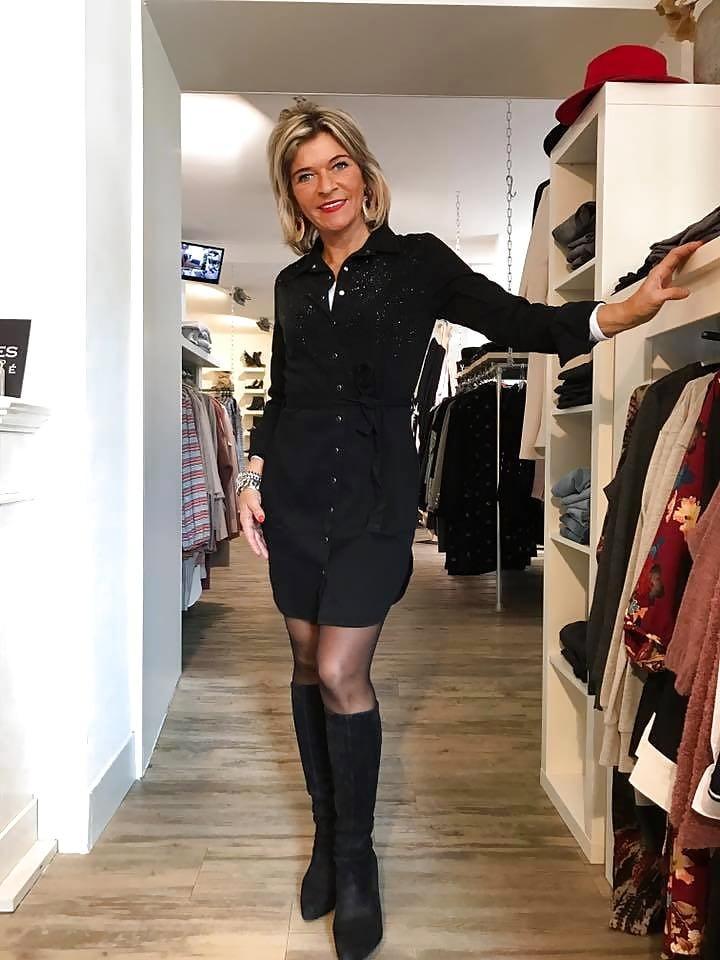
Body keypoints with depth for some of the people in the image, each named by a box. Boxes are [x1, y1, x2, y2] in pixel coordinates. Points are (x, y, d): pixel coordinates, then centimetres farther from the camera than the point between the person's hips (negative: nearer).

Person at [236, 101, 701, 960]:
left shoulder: (417, 261, 1)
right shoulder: (293, 285, 12)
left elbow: (518, 322, -7)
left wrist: (621, 313, -21)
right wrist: (252, 477, 6)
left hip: (376, 491, -4)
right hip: (295, 489, 4)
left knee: (342, 672, -9)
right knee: (308, 665, 10)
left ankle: (355, 854, 14)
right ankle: (327, 832, 29)